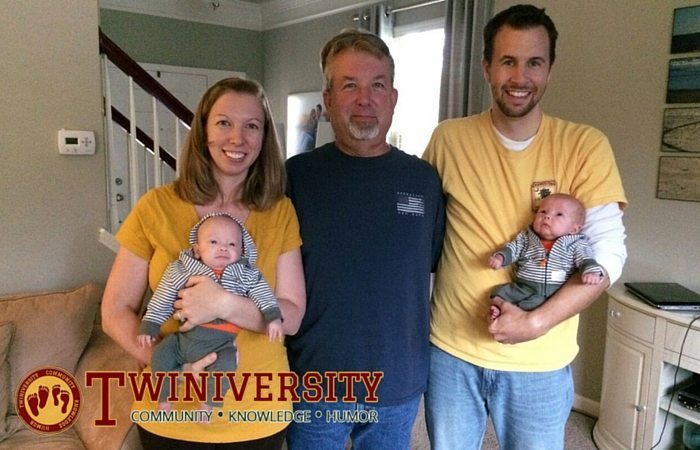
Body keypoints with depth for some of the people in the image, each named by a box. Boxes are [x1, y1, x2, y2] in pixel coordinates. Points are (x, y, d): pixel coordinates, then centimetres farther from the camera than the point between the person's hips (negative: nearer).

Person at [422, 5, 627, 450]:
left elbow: (608, 253, -9)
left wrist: (536, 322, -19)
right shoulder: (449, 139, -4)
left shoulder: (585, 145, -7)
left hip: (540, 362, -1)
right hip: (452, 350, 2)